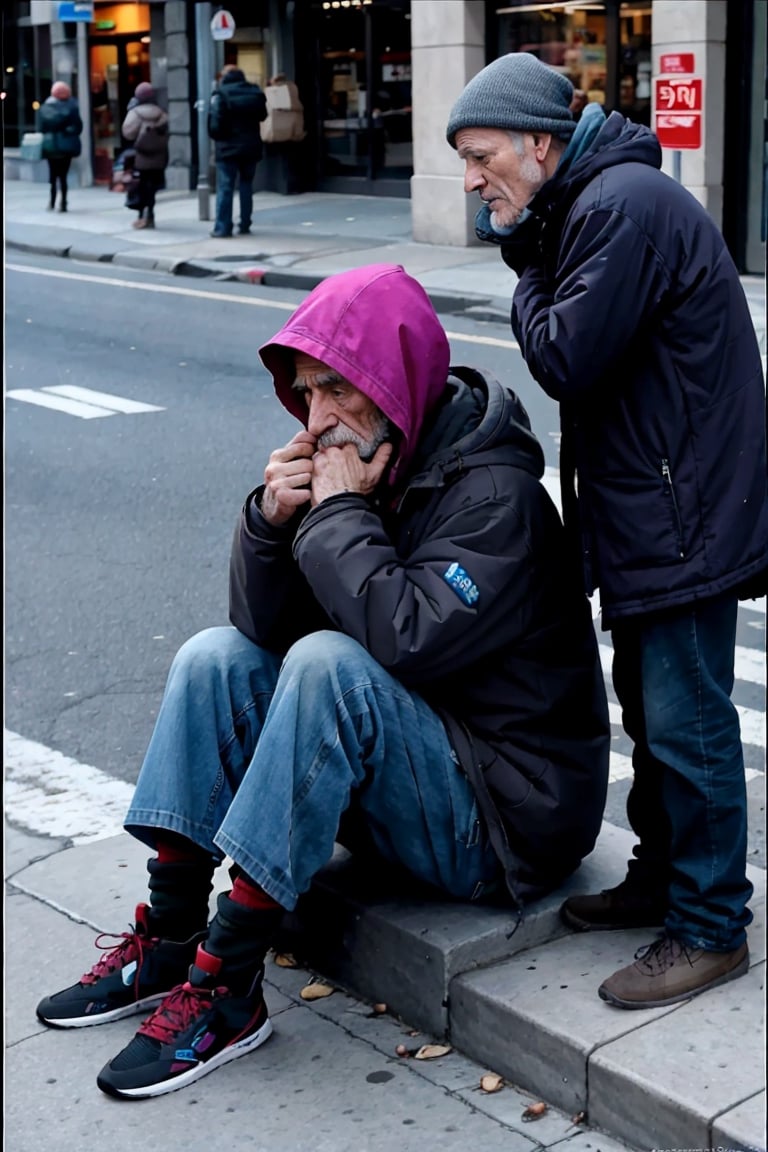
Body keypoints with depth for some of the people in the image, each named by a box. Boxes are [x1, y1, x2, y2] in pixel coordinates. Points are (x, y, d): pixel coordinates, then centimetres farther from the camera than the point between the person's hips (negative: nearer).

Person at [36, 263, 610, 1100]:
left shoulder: (493, 491, -19)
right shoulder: (357, 463, 3)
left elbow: (408, 636, -34)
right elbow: (263, 628, 1)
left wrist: (338, 514, -22)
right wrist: (271, 521, -17)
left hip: (506, 812, -8)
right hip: (393, 783, 8)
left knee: (330, 663, -31)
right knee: (215, 658, -3)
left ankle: (226, 986, -27)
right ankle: (165, 942, -7)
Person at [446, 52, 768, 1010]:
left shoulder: (624, 206, -19)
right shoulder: (588, 205, 15)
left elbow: (566, 360, -22)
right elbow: (575, 357, 14)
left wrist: (528, 278, -5)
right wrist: (527, 254, 2)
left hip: (685, 516, -11)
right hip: (646, 509, 11)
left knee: (686, 722, -3)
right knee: (650, 704, 19)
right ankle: (660, 879, 33)